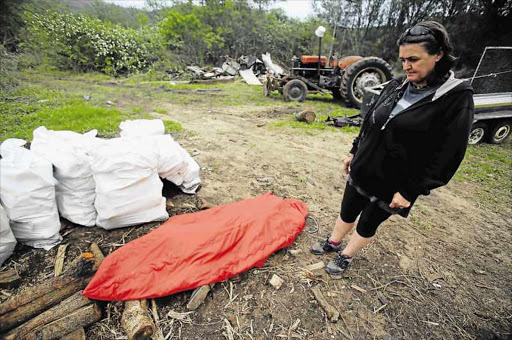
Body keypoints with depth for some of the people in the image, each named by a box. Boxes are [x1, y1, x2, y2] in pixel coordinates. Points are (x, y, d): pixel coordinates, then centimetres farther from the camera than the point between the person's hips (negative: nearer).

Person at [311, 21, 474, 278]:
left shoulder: (457, 98, -14)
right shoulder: (396, 86, 1)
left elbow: (447, 156, -15)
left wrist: (410, 191, -16)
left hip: (393, 184, -4)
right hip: (361, 171, 5)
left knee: (368, 223, 15)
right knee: (347, 212, 19)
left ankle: (346, 257, 39)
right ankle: (333, 243, 44)